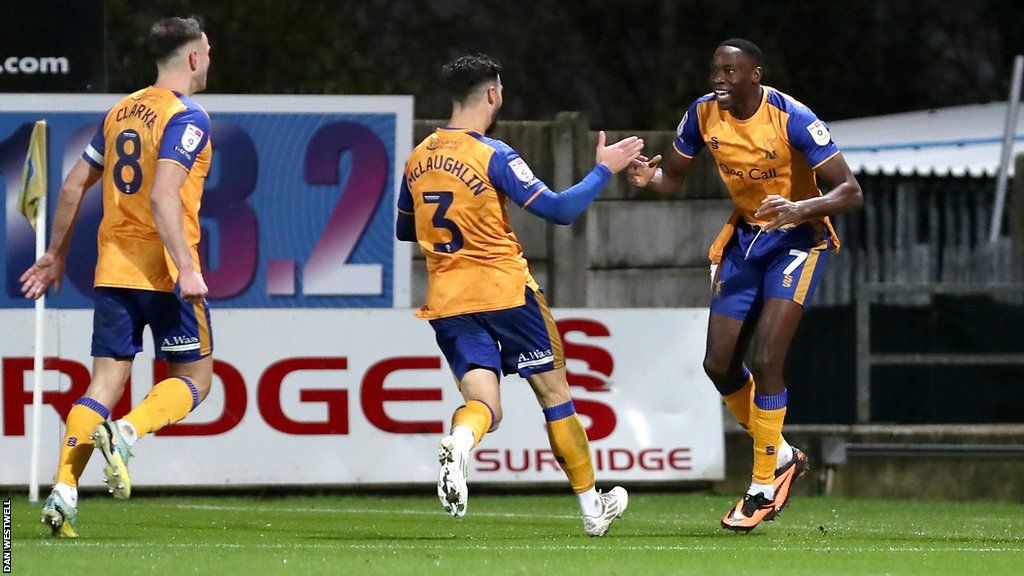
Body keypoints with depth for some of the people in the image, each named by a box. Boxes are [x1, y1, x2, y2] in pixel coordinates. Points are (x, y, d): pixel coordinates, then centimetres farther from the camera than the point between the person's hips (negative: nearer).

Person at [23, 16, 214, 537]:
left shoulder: (121, 112, 14)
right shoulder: (187, 117, -8)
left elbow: (73, 186, 17)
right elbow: (164, 195, -21)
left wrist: (57, 255, 26)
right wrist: (186, 267, -24)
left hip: (113, 271, 6)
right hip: (163, 273, -6)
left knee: (104, 384, 4)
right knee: (194, 379, 7)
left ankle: (63, 490, -11)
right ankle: (125, 432, -20)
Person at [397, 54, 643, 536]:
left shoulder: (418, 158, 7)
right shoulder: (493, 156, -13)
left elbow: (404, 230, 20)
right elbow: (559, 210, -15)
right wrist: (603, 170, -4)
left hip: (446, 298, 5)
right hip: (505, 290, -5)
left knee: (483, 403, 0)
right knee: (554, 393, 10)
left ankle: (457, 446, -37)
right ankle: (591, 505, 19)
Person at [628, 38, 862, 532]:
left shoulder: (792, 119, -23)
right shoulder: (703, 114, -7)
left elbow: (850, 192, -24)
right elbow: (673, 176, 6)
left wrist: (800, 208, -42)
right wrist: (650, 177, -19)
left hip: (796, 240, -6)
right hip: (745, 236, 6)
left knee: (765, 361, -17)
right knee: (719, 363, 1)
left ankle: (763, 488, -5)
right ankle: (781, 457, 24)